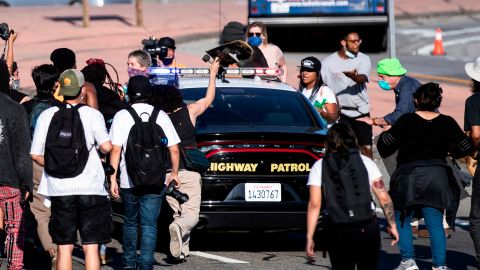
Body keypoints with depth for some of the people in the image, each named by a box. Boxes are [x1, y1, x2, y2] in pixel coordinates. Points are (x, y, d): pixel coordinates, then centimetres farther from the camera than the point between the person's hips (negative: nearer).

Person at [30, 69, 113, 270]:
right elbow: (106, 147, -15)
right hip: (90, 189, -2)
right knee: (91, 246, 2)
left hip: (59, 189, 2)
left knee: (64, 246, 7)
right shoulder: (92, 115, -3)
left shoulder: (47, 116, 4)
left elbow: (35, 155, 3)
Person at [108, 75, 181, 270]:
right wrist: (174, 173, 14)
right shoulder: (160, 116, 1)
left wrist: (112, 179, -4)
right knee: (149, 225, 1)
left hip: (128, 181, 0)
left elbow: (115, 150, -7)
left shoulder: (122, 116, -2)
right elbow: (174, 148, 1)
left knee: (130, 223, 19)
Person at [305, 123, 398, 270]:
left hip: (338, 231, -1)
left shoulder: (320, 167, 4)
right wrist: (392, 225, 12)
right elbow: (384, 198, 3)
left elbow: (314, 204, -3)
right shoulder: (365, 162, 7)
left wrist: (309, 237, -1)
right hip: (367, 227, 1)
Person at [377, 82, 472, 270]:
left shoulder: (407, 121, -9)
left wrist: (384, 133, 15)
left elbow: (386, 144, -7)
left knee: (401, 219, 13)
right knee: (435, 223, 5)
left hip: (409, 176, -2)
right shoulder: (447, 123, -2)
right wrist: (451, 152, 24)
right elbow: (465, 148, 4)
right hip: (436, 176, 2)